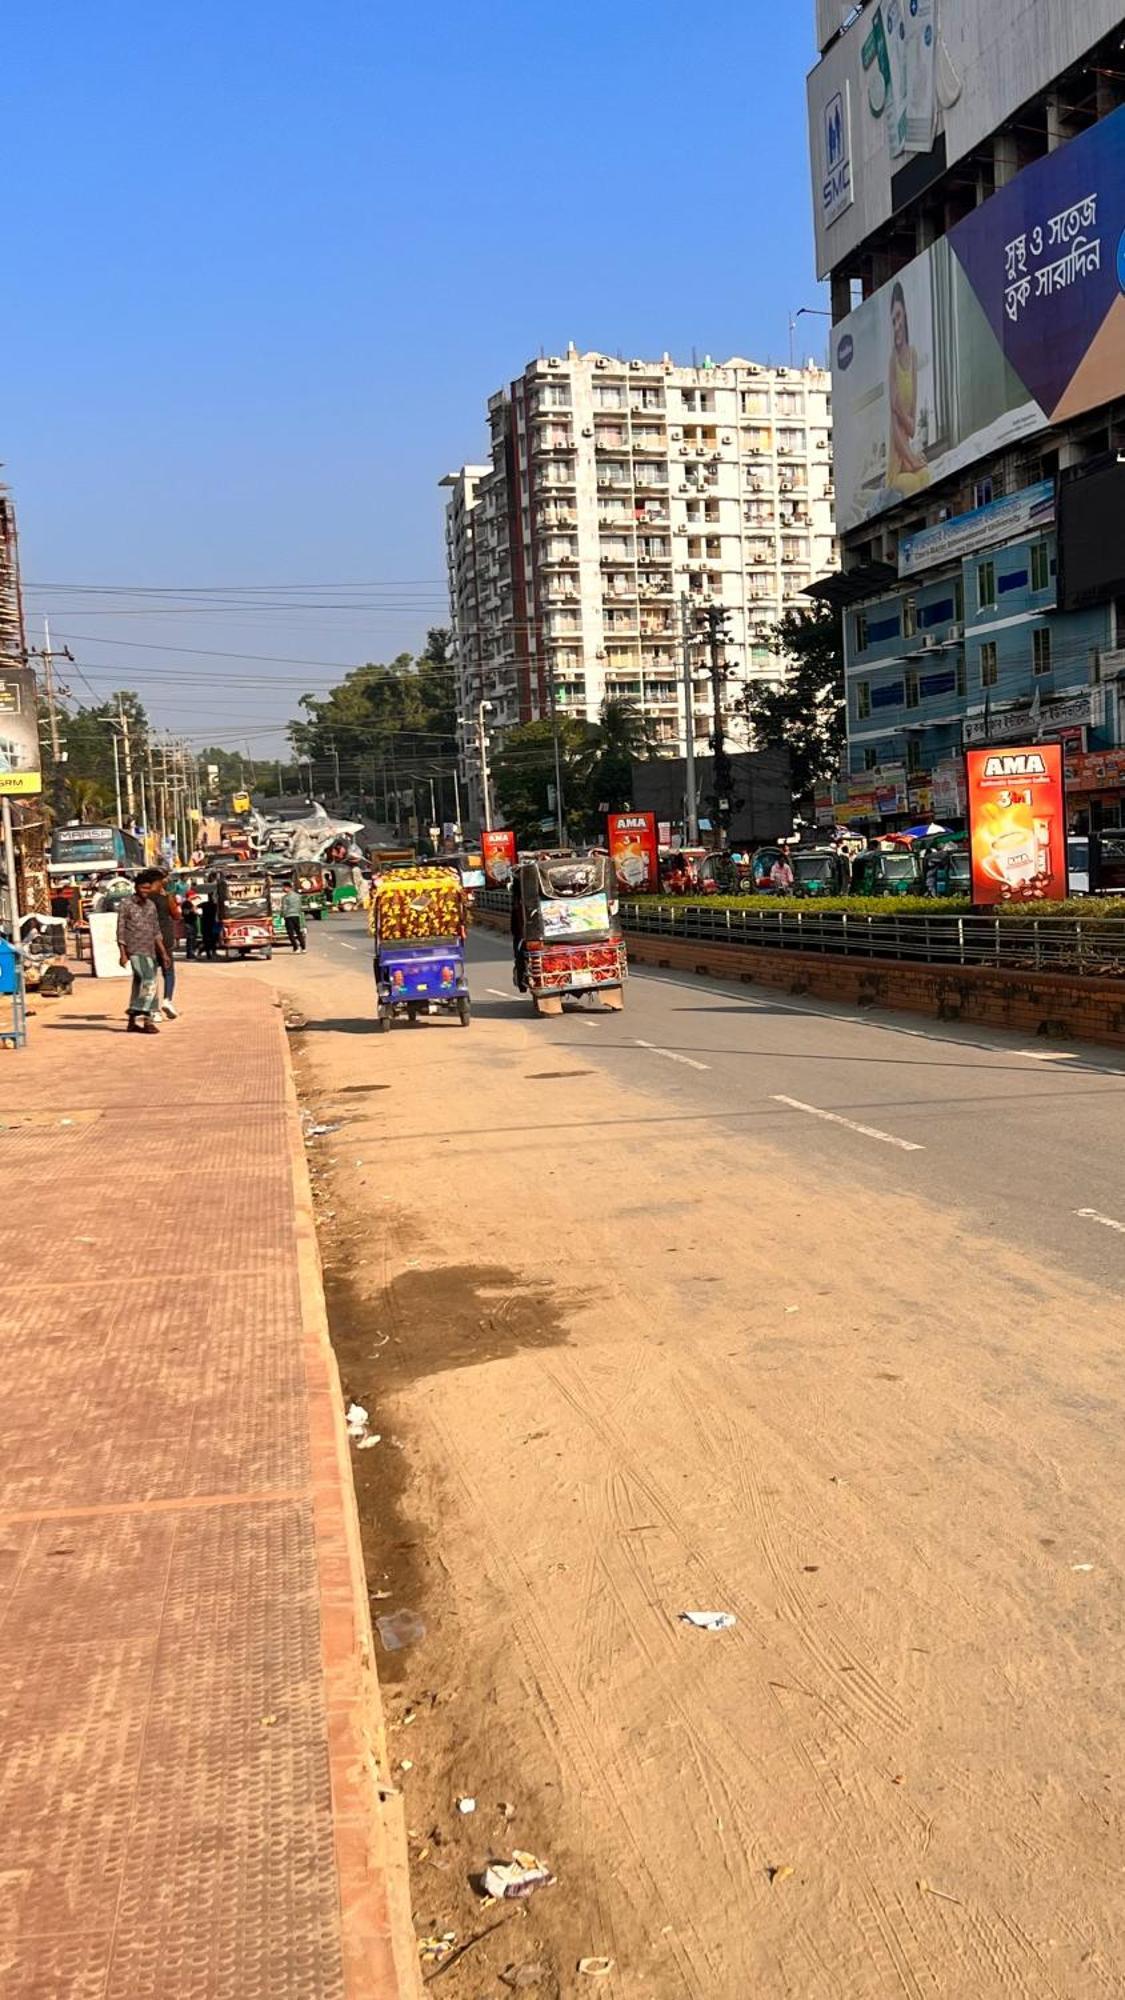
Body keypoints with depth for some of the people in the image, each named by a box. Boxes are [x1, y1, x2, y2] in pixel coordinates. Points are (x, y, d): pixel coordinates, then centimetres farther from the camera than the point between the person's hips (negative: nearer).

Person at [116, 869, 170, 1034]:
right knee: (149, 981, -19)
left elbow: (156, 931, 19)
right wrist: (123, 954, -12)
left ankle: (134, 1020, 15)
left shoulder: (151, 905, 14)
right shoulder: (125, 904, -3)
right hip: (135, 950, -7)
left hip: (150, 950, 7)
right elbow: (121, 930, -5)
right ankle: (141, 1017, -18)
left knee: (140, 984, 9)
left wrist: (163, 952, 15)